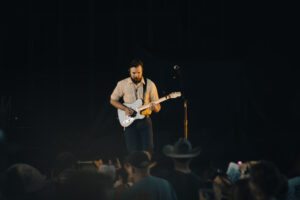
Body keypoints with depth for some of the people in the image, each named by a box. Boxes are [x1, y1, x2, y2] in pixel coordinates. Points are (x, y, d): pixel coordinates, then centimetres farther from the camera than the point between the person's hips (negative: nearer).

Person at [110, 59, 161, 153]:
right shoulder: (122, 84, -1)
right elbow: (113, 100, 9)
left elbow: (158, 108, 3)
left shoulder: (150, 84, -1)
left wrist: (155, 107, -22)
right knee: (133, 152, -2)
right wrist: (125, 108, -7)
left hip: (145, 121, 0)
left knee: (148, 150, -6)